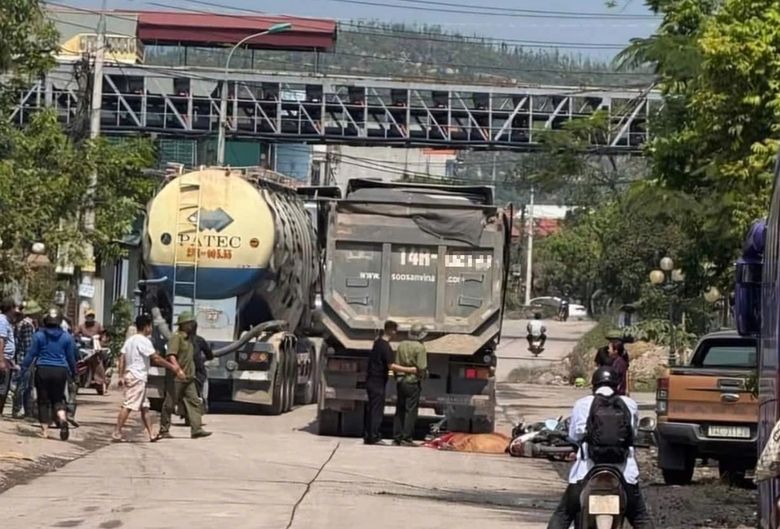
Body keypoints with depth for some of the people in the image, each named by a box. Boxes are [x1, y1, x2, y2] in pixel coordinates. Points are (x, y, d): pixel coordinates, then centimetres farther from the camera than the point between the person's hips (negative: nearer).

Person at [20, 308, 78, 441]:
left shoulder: (39, 335, -1)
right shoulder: (67, 337, 3)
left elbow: (31, 354, -1)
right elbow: (71, 357, 8)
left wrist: (24, 368, 5)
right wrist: (73, 372, 19)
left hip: (43, 370, -1)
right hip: (60, 371, 1)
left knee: (43, 400, 7)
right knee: (58, 399, 11)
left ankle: (44, 429, 4)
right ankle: (62, 418, -20)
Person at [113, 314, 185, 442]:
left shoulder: (130, 340, 15)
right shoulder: (144, 341, -12)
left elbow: (122, 358, 11)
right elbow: (156, 358, -15)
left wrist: (121, 376, 9)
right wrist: (173, 367, -9)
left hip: (130, 375, 10)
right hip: (137, 377, -10)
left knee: (144, 407, 10)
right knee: (128, 406, -11)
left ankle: (151, 435, 10)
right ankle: (116, 433, -14)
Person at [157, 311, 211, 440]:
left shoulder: (188, 338, 16)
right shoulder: (176, 337, -12)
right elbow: (171, 355, -23)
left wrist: (192, 374, 24)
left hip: (188, 378, 9)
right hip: (175, 378, -9)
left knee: (194, 401, -2)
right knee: (169, 404, 0)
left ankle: (197, 429, -7)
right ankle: (163, 430, 8)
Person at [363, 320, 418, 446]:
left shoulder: (378, 342, 12)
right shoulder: (385, 347, -17)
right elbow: (391, 366, -21)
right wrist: (409, 370, -17)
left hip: (372, 381, 9)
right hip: (378, 382, -9)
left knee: (370, 409, 11)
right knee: (377, 410, -6)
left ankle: (368, 436, 15)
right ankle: (374, 437, -5)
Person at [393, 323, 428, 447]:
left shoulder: (401, 345, 6)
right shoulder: (420, 347, -12)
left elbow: (396, 364, 7)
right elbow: (421, 368, -16)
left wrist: (397, 377, 16)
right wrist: (424, 373, 4)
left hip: (400, 380, 6)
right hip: (413, 381, -6)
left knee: (400, 410, 11)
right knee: (411, 410, -2)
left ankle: (396, 437, 12)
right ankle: (406, 438, -6)